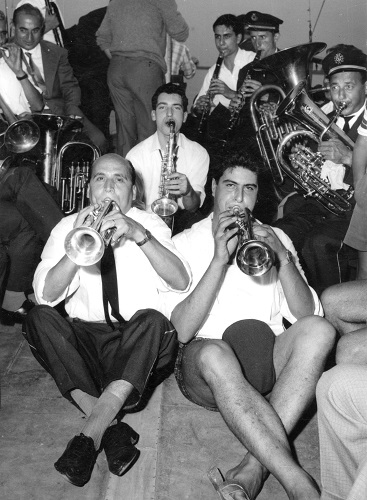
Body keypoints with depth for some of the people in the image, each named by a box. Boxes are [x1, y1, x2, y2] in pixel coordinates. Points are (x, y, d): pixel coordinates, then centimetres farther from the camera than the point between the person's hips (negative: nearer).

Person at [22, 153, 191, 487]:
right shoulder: (68, 226, 7)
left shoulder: (149, 224, 6)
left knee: (153, 320, -31)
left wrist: (140, 235, -25)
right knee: (39, 318, -24)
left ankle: (91, 433, -29)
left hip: (138, 343, -1)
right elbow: (46, 295, -7)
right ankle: (110, 427, -28)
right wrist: (78, 246, -22)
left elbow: (180, 282, -12)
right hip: (83, 340, 2)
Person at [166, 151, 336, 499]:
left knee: (319, 330, -27)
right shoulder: (186, 242, 8)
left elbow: (306, 316, 4)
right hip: (206, 365, -3)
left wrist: (283, 258, -12)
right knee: (215, 353, -37)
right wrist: (219, 259, -15)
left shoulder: (274, 237, 18)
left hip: (269, 359, 3)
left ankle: (254, 470, -31)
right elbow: (183, 329, -8)